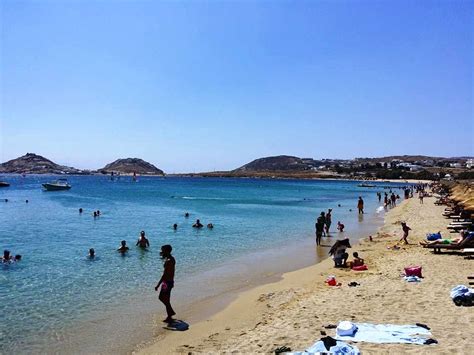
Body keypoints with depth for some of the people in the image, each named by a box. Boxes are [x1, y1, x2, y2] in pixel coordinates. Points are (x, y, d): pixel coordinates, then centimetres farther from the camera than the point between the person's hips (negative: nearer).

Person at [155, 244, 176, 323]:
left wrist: (158, 285, -23)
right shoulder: (171, 259, 7)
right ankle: (171, 312, 31)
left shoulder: (168, 261, -24)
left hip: (167, 282, -10)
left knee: (166, 300, 3)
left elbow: (164, 274, -26)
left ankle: (169, 318, 16)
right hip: (169, 281, 10)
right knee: (161, 297, 21)